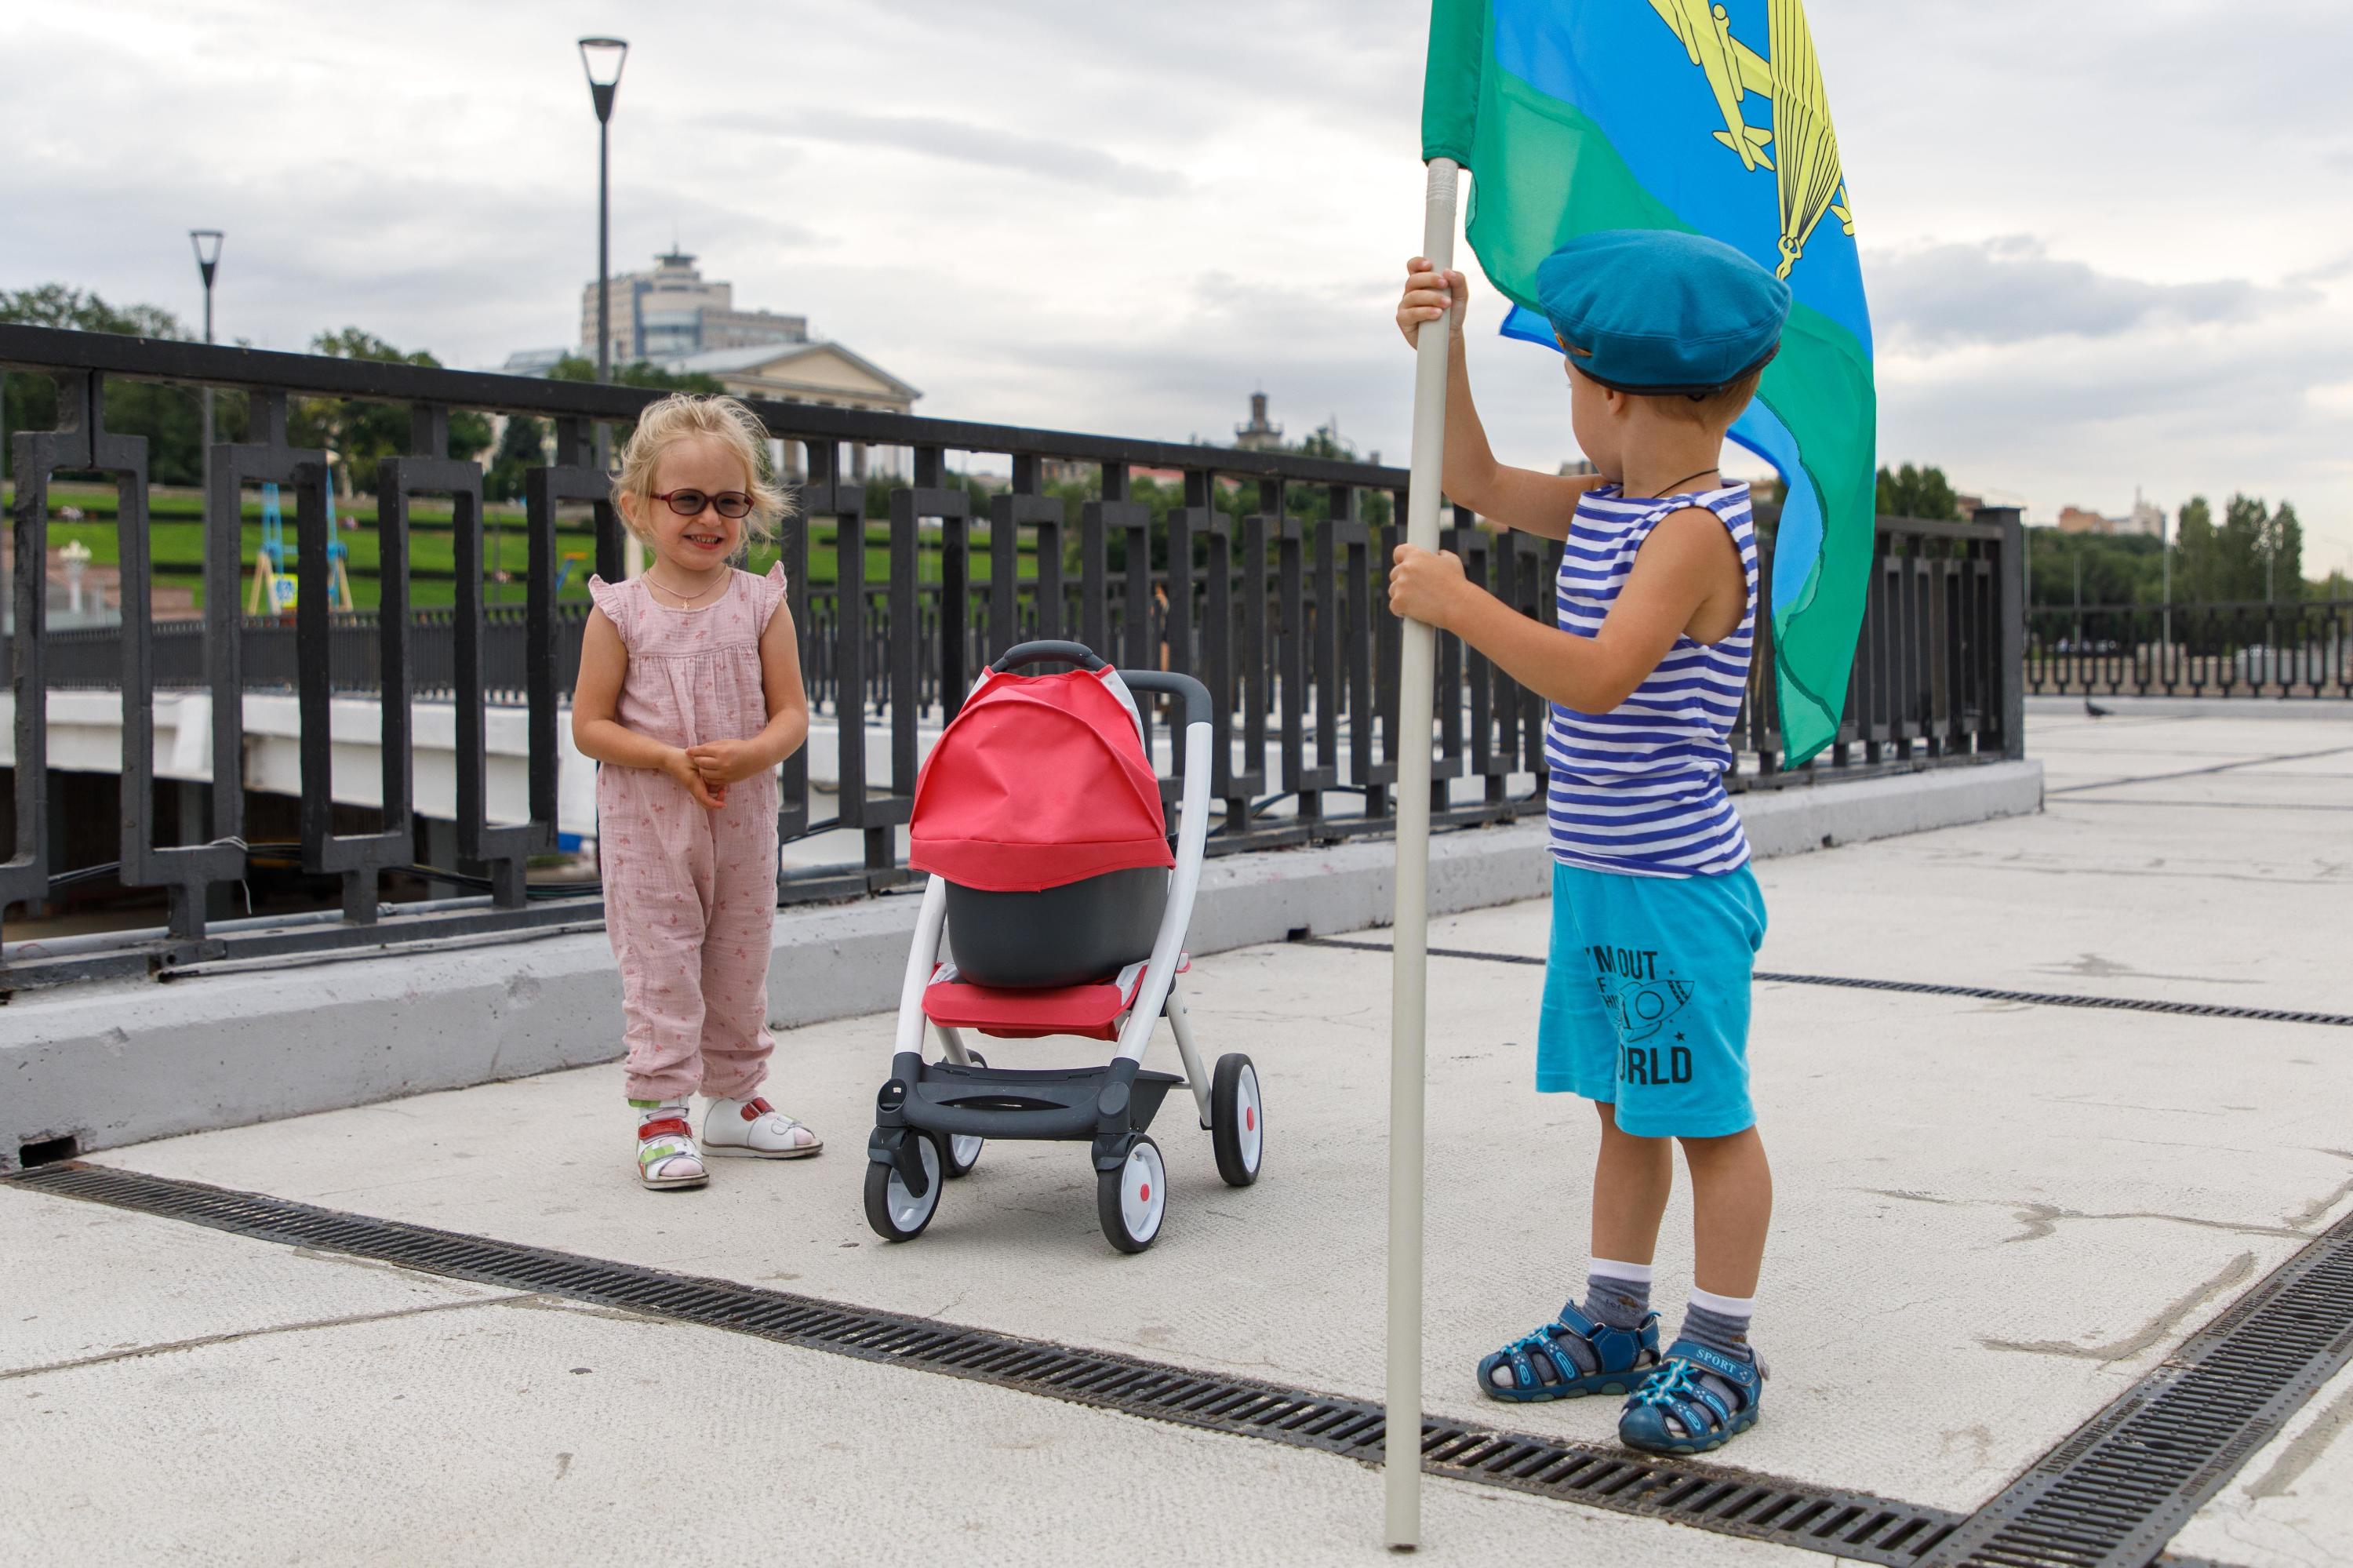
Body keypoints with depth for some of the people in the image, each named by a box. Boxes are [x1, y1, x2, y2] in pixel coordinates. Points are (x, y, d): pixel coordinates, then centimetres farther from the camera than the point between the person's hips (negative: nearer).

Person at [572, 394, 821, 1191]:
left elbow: (791, 712, -1)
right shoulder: (620, 611, -6)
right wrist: (669, 759, -19)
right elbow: (590, 724, -5)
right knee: (659, 962, 0)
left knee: (741, 960, 12)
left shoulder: (762, 603, 0)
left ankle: (734, 1099, 26)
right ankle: (661, 1110, 8)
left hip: (743, 817, 3)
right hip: (647, 824, -3)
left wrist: (750, 755, -21)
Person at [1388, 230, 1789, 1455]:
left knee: (1710, 1116, 3)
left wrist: (1460, 606, -28)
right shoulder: (1604, 506, 9)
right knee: (1624, 1109, 18)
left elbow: (1598, 675, -29)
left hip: (1676, 885, -9)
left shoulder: (1696, 530, -19)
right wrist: (1444, 346, 8)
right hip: (1594, 874, 9)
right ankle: (1613, 1325, 29)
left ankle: (1719, 1353, 14)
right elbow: (1478, 482, 18)